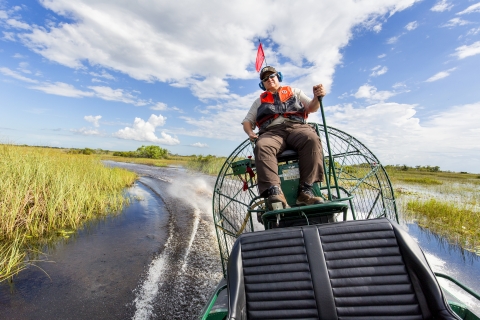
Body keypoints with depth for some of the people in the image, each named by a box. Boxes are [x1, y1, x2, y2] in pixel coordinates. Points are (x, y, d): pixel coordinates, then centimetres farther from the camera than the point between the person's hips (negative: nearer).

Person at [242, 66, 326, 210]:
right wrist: (250, 132, 1)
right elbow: (247, 121, 25)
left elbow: (311, 108, 20)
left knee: (312, 139, -34)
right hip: (271, 132, 0)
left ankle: (306, 191, -36)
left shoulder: (294, 92, 32)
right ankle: (274, 193, -49)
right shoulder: (260, 101, 34)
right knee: (262, 146, -36)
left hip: (297, 127, 1)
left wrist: (317, 97, -4)